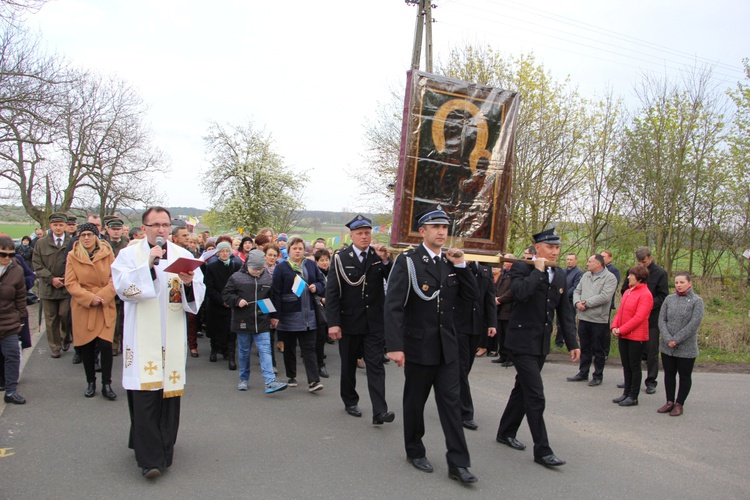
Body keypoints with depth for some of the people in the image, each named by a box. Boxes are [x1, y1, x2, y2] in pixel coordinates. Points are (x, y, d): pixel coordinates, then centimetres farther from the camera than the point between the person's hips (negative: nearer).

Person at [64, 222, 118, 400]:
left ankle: (106, 385, 4)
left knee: (105, 345, -8)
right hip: (82, 307, 1)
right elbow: (70, 284, -3)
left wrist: (103, 296, -15)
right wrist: (89, 298, -14)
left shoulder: (107, 253, 0)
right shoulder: (72, 256, 1)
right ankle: (90, 383, 23)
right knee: (86, 347, 7)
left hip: (105, 307, -1)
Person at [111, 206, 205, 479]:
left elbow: (200, 294, 1)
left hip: (172, 336, 2)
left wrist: (189, 283, -20)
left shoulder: (183, 255, 8)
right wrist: (148, 265, -19)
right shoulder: (129, 254, 4)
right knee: (144, 394, -6)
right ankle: (149, 458, -1)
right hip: (142, 336, -2)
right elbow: (122, 287, -11)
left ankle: (164, 448, 22)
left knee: (169, 391, 7)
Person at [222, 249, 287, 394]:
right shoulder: (236, 277, -3)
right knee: (244, 352, 12)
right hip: (243, 322, -1)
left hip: (262, 322, 1)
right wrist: (237, 300, -17)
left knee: (265, 351, -6)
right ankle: (243, 379, 27)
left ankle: (270, 381, -10)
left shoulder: (268, 278, 4)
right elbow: (226, 294, 0)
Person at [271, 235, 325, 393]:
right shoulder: (281, 267, -3)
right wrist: (275, 315, -11)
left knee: (309, 348, 0)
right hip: (288, 315, -2)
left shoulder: (311, 265, 8)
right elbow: (276, 292, -7)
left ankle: (313, 381, -3)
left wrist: (316, 287, -10)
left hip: (308, 315, 2)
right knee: (289, 348, 11)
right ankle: (291, 376, 27)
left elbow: (322, 284, 14)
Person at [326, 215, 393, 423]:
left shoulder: (379, 256, 1)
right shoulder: (341, 258, -6)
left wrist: (386, 261, -22)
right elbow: (332, 292, -8)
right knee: (348, 365, 14)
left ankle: (379, 411, -4)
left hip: (374, 322, 1)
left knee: (376, 365, -3)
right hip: (349, 322, -1)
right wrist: (333, 323, -13)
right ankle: (350, 402, 32)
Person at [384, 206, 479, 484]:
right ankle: (414, 451, 32)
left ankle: (458, 463, 11)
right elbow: (393, 306, -18)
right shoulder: (407, 261, -12)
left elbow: (472, 295, 5)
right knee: (415, 401, 12)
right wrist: (394, 346, -26)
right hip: (418, 345, -4)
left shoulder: (450, 262, 6)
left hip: (447, 345, 4)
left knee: (451, 401, 5)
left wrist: (461, 265, -7)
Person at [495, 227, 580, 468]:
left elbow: (565, 312, 13)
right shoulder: (521, 268, -10)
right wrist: (538, 270, -20)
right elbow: (521, 293, -31)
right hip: (522, 341, -7)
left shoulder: (560, 276, 10)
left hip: (542, 344, 7)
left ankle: (506, 433, 33)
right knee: (535, 396, -7)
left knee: (523, 390, 17)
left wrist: (572, 343, 10)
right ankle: (542, 450, 1)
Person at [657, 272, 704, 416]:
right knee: (669, 374, 12)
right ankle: (669, 402, 24)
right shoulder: (669, 299, 5)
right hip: (667, 347, 4)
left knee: (685, 376, 8)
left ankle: (679, 404, 19)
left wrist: (676, 340, -17)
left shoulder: (697, 301, -6)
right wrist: (668, 339, -14)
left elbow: (694, 324, -13)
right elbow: (662, 320, 0)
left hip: (686, 348, -3)